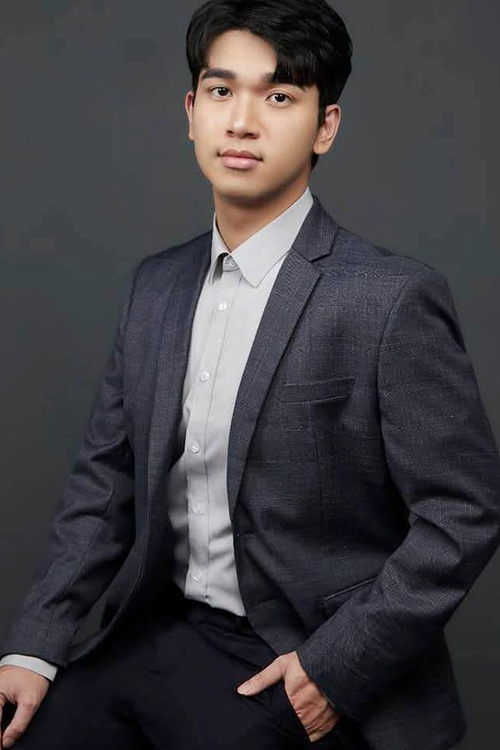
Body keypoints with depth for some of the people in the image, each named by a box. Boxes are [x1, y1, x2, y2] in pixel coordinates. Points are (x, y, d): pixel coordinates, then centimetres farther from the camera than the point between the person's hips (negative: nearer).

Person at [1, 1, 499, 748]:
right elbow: (106, 481, 6)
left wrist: (336, 666, -15)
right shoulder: (155, 286, 5)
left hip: (306, 674, -4)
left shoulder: (393, 299, -14)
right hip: (158, 634, 5)